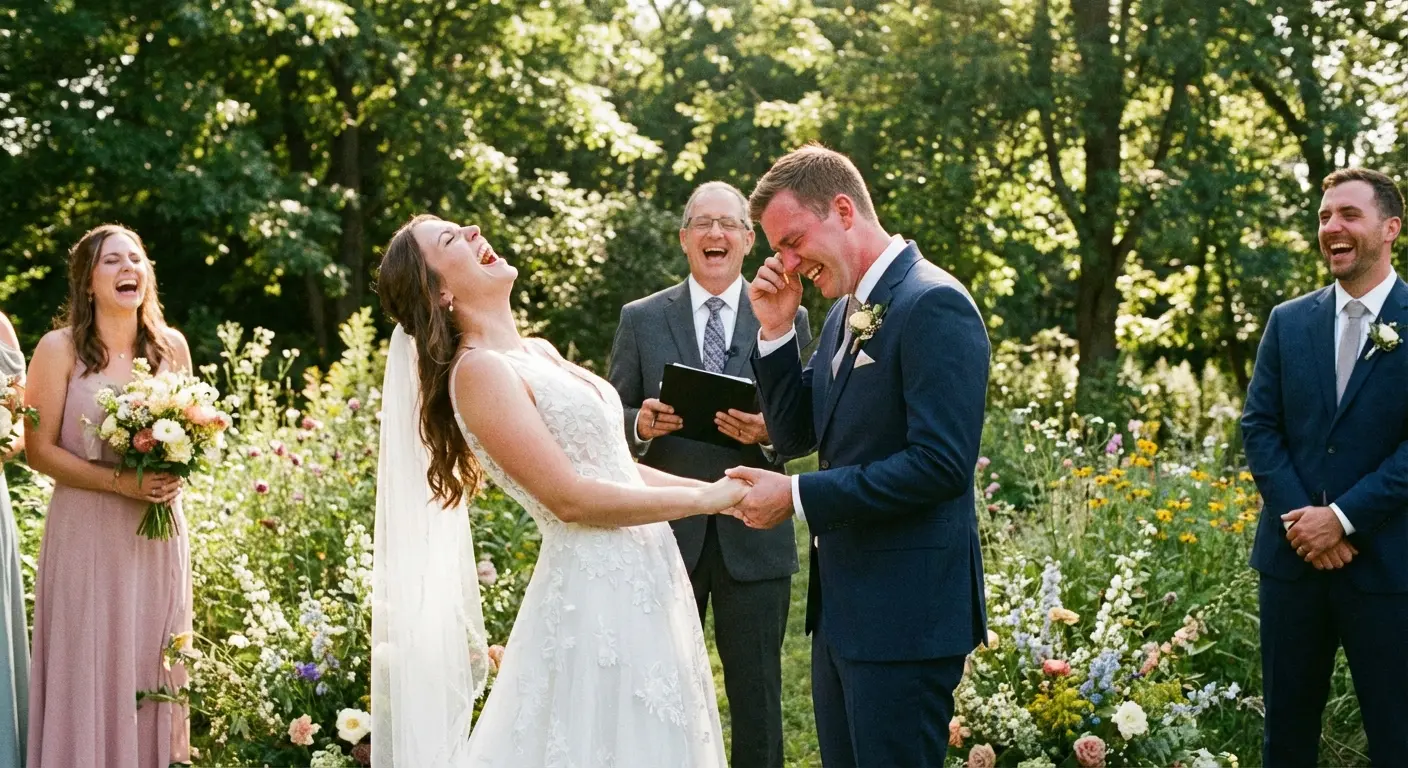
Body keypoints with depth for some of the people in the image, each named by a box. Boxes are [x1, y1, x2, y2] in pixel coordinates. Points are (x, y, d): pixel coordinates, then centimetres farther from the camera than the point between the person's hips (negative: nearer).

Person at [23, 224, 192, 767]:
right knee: (89, 668, 0)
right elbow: (40, 449, -6)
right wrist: (120, 481, -17)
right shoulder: (60, 349, -5)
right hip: (87, 533, -3)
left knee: (152, 661, 8)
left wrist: (174, 475, -4)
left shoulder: (172, 346, 6)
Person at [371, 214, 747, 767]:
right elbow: (570, 498, -19)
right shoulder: (478, 370, -14)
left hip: (641, 586, 8)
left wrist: (723, 492, 5)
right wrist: (704, 499, -12)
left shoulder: (540, 353, 13)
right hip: (595, 592, -8)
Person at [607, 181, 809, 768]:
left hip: (754, 536, 0)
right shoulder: (641, 320, 6)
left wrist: (770, 432, -18)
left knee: (757, 696, 6)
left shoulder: (788, 318, 5)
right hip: (667, 532, 1)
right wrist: (640, 424, -16)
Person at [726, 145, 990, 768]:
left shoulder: (933, 305, -15)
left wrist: (799, 498, -19)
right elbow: (796, 436, 17)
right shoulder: (844, 312, 13)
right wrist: (776, 331, 3)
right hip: (842, 601, 9)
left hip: (904, 615, -9)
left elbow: (941, 463, -23)